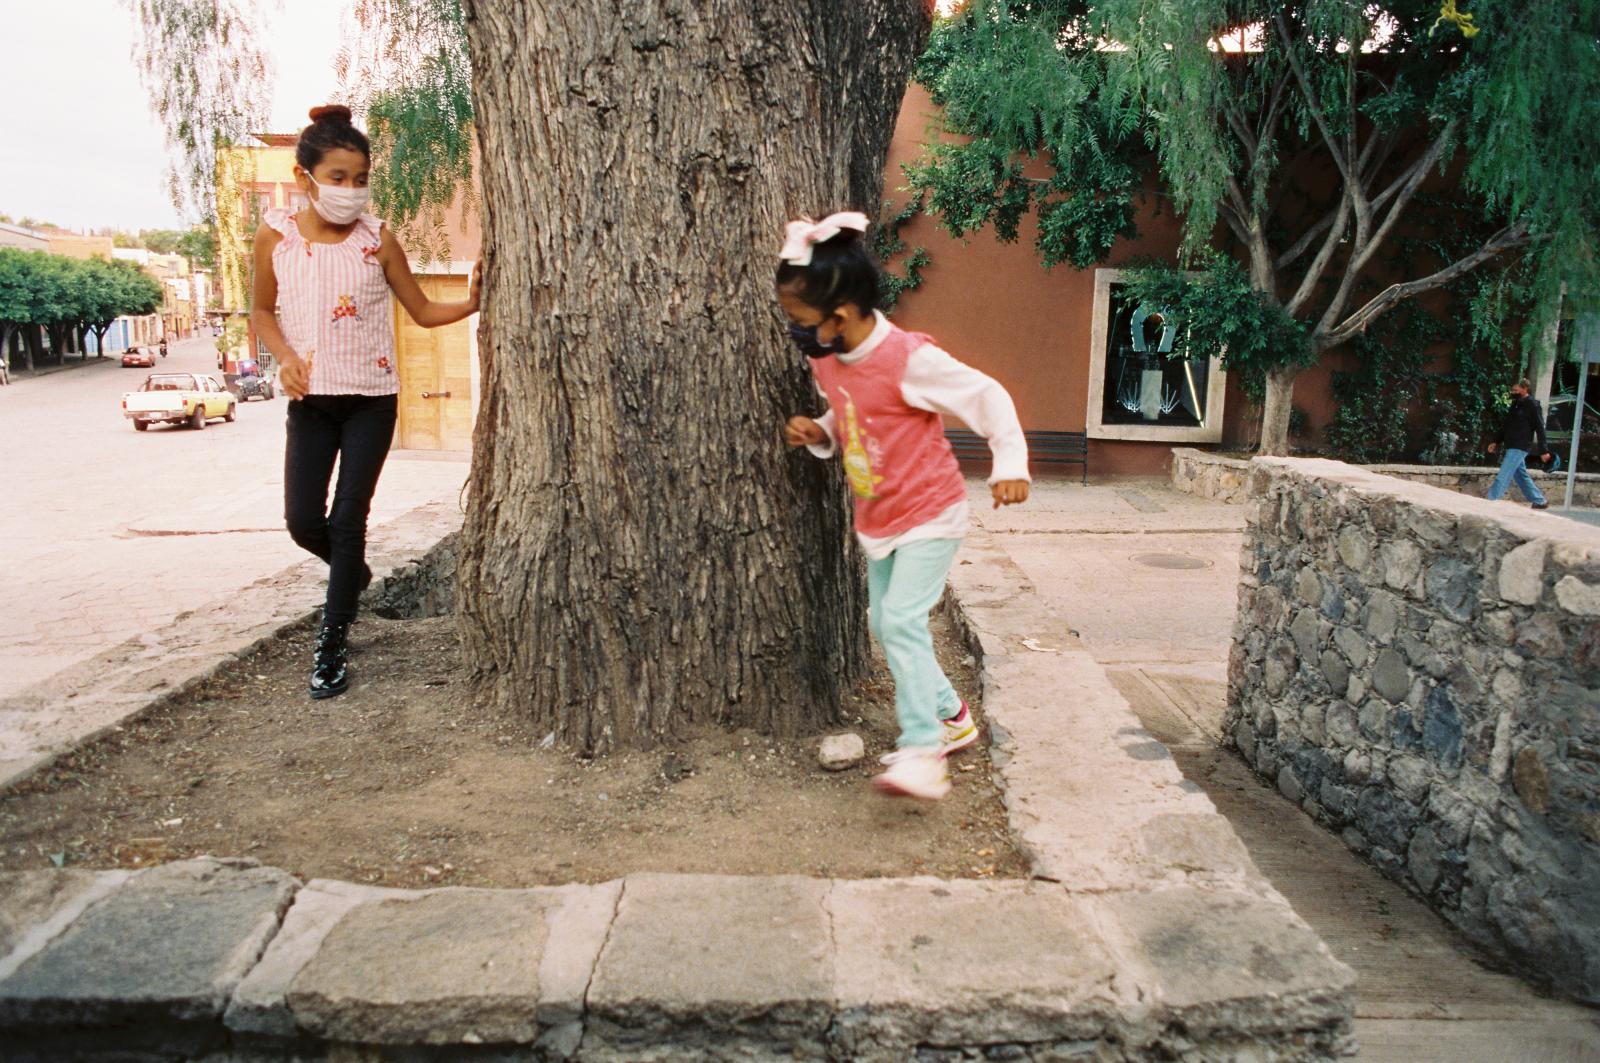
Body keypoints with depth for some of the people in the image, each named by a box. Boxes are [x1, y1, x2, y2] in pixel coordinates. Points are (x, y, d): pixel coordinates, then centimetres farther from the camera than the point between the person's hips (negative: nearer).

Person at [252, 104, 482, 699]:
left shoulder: (376, 240, -3)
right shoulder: (276, 236, -1)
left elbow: (423, 311, 3)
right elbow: (263, 311, 11)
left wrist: (471, 303, -15)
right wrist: (285, 356, -8)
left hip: (370, 400, -2)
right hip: (310, 401, 2)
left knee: (348, 519, -2)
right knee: (303, 521, 0)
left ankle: (332, 643, 10)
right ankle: (354, 572, 35)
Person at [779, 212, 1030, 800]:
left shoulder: (909, 359, -25)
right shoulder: (825, 361, -2)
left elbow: (987, 396, -19)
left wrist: (1011, 464, -30)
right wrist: (819, 432, -5)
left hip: (930, 514, -9)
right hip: (877, 519, 9)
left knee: (901, 620, -20)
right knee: (885, 623, 14)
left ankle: (923, 753, -13)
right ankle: (952, 717, 32)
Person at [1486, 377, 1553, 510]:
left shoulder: (1531, 405, -8)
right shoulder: (1516, 404, 14)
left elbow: (1539, 428, -10)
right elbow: (1506, 426, 22)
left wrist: (1544, 450, -12)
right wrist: (1497, 442, 17)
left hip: (1519, 447, -8)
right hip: (1511, 447, 8)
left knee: (1502, 477, -11)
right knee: (1521, 476, 14)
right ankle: (1540, 502, 24)